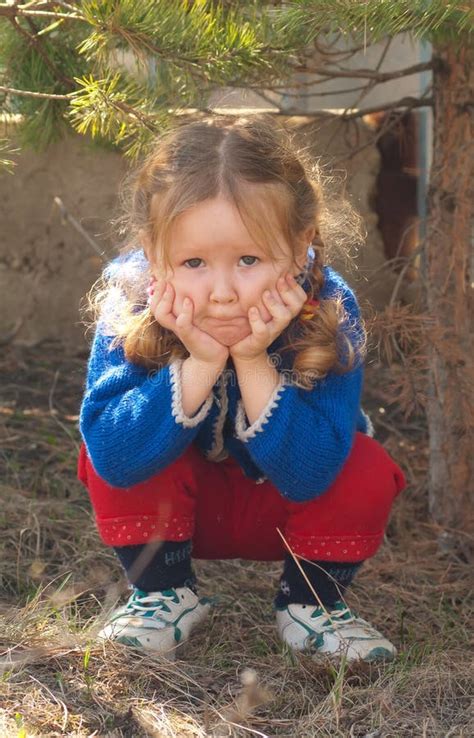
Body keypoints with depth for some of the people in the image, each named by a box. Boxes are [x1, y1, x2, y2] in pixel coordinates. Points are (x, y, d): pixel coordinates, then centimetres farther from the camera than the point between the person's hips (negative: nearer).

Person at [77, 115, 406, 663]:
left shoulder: (330, 314, -29)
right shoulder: (130, 309, -28)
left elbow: (306, 476, -33)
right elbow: (114, 458, -37)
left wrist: (254, 364, -43)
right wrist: (199, 366, -45)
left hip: (283, 512, 0)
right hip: (177, 508, 0)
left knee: (368, 474, -27)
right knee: (107, 459, -27)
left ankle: (311, 603, 1)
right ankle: (165, 593, -1)